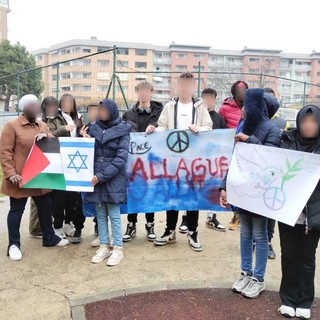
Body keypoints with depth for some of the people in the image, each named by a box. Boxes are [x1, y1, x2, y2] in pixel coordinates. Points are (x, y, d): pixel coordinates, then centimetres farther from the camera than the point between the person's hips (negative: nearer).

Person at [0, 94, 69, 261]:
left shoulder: (42, 126, 10)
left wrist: (46, 137, -9)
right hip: (21, 178, -6)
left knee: (45, 207, 15)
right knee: (16, 210, 5)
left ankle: (49, 237, 32)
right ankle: (14, 244, 17)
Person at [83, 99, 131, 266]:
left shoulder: (122, 131, -5)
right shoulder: (93, 128, 8)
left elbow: (121, 159, -12)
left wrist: (101, 176, -17)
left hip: (113, 179, -4)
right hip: (96, 178, 4)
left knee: (114, 215, 2)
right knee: (100, 214, 11)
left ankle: (118, 249, 14)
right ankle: (104, 247, 23)